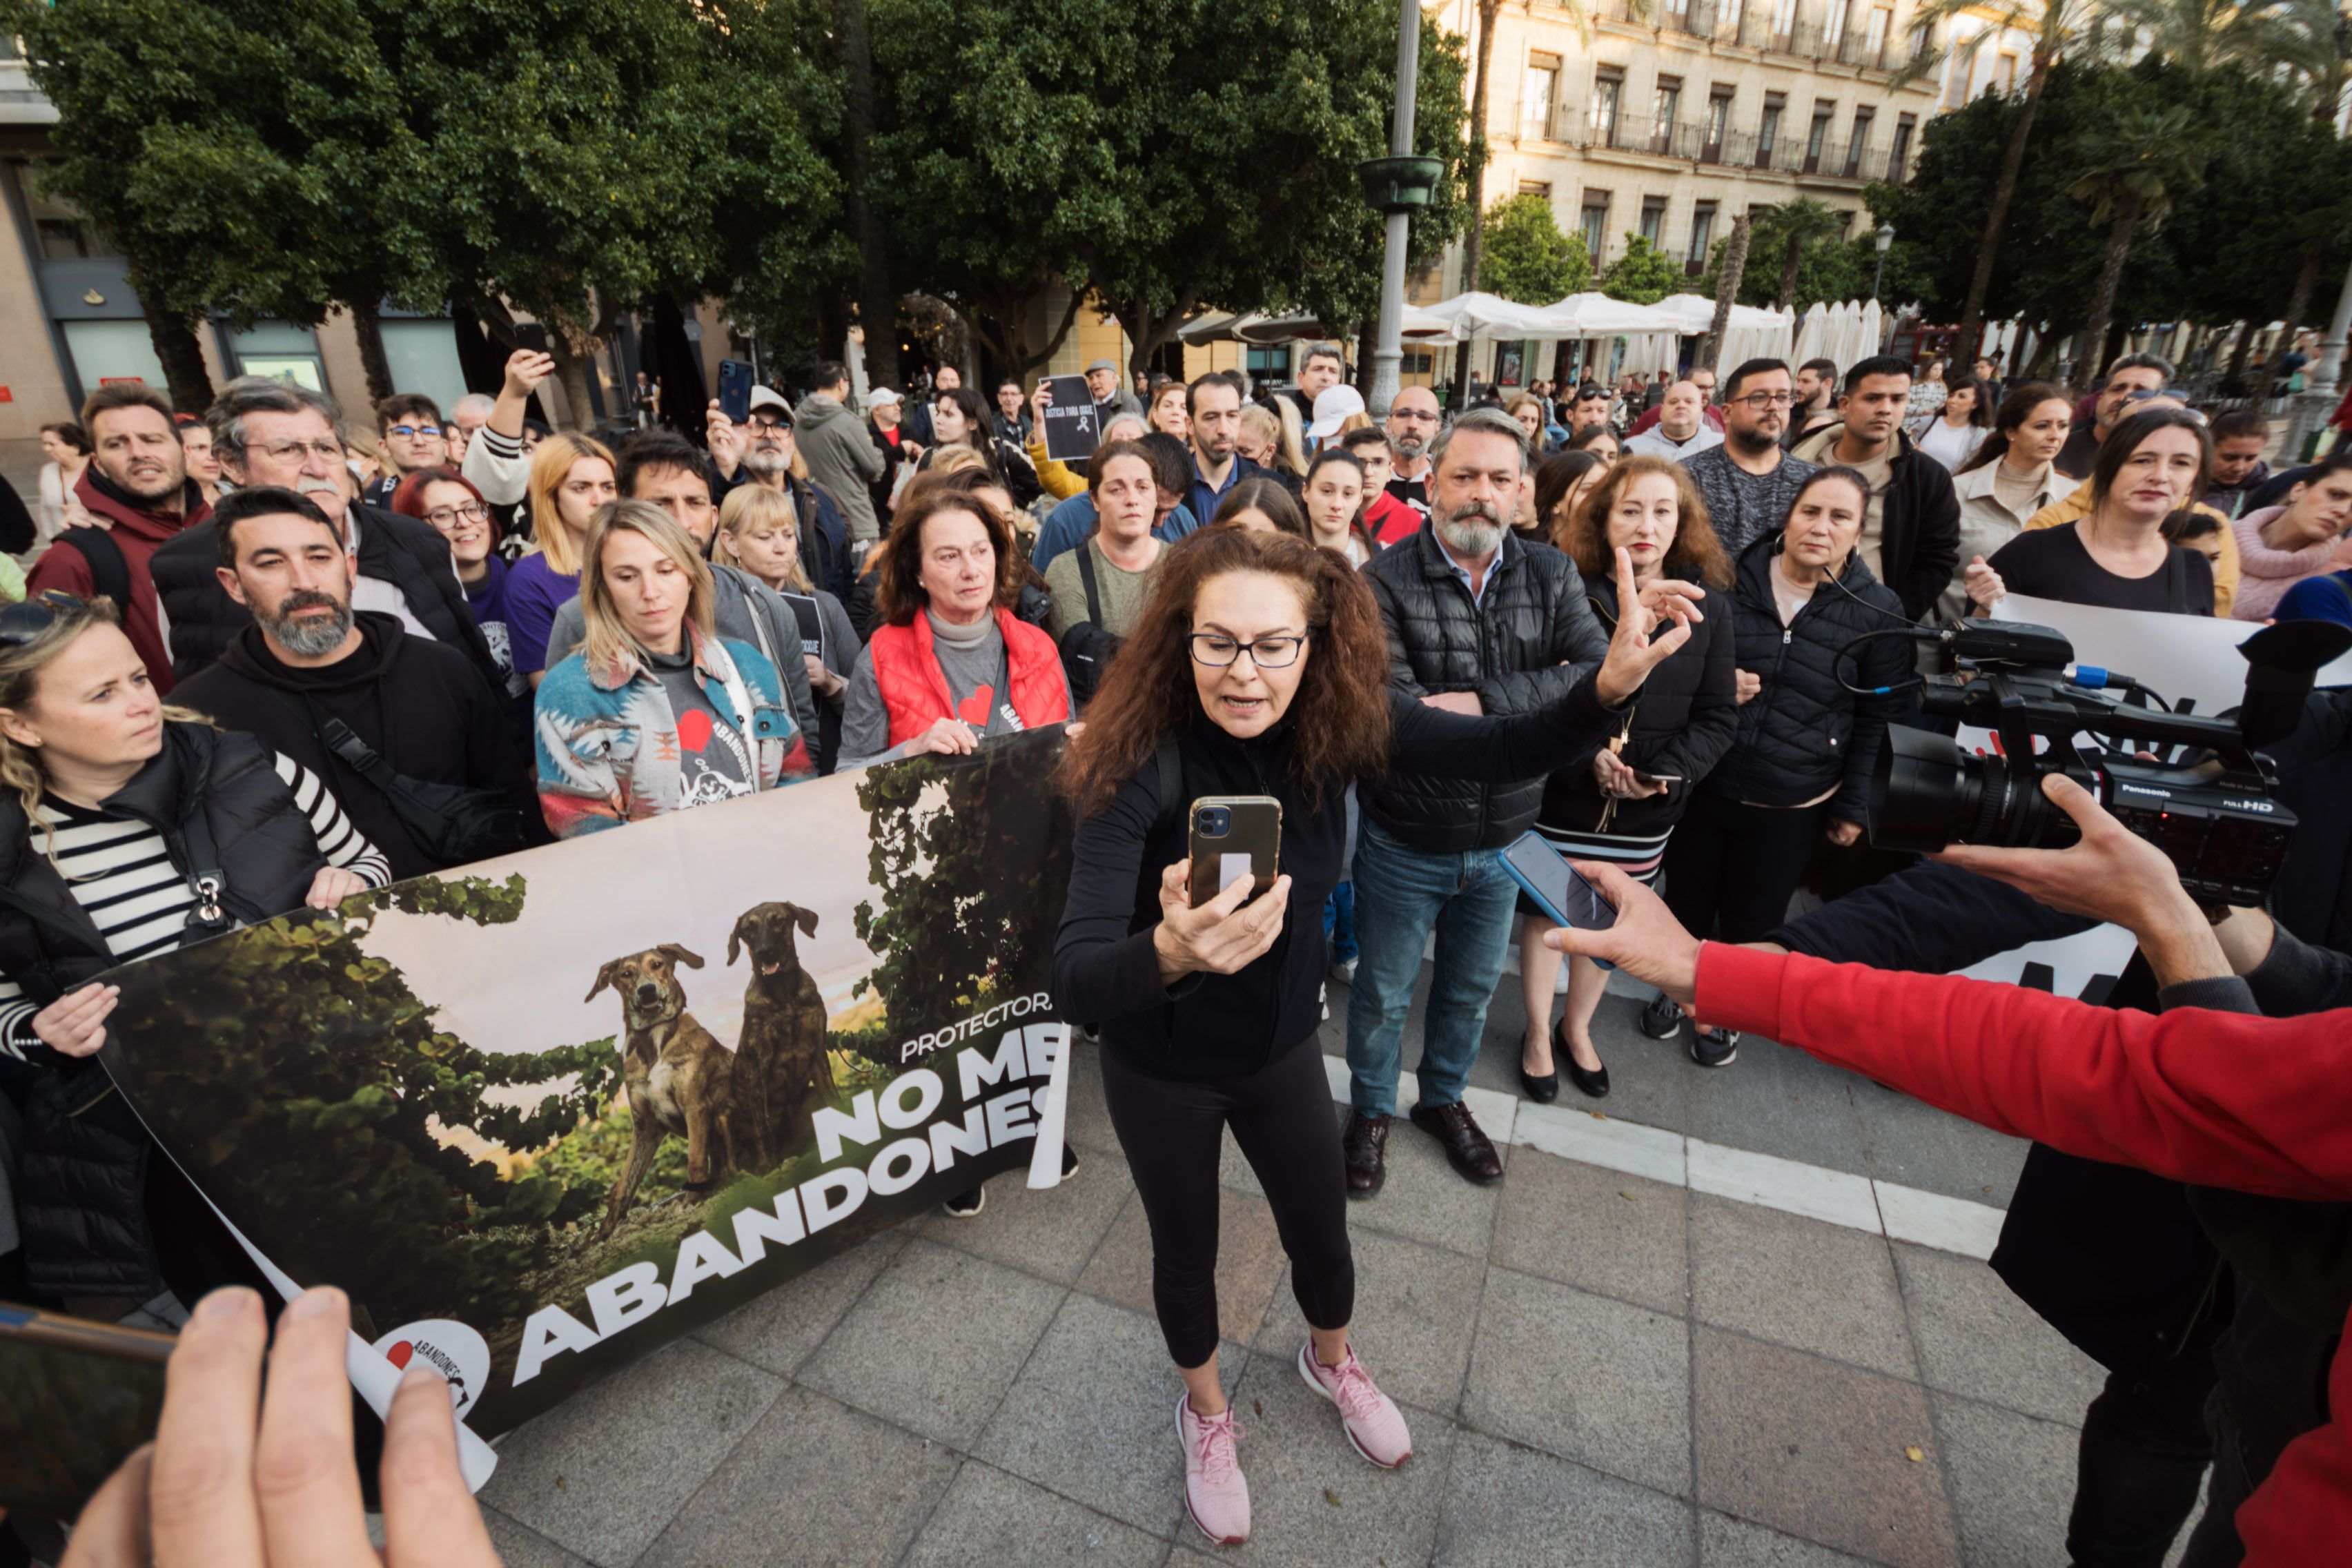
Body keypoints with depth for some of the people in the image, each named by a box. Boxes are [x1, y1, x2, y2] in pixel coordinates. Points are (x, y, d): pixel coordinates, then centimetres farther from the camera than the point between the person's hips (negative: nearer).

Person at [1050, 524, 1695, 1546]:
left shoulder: (1339, 724, -18)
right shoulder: (1140, 762, -32)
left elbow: (1505, 752, -17)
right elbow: (1073, 978, -38)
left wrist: (1610, 686, -37)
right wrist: (1168, 952, -60)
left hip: (1283, 1048, 4)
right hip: (1163, 1072, -3)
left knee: (1322, 1231, 22)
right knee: (1186, 1246, 20)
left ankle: (1330, 1358, 59)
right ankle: (1205, 1409, 53)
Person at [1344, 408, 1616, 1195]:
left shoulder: (1551, 575, -3)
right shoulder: (1386, 582, -17)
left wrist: (1480, 700, -28)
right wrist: (1533, 709, -26)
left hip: (1503, 840, 4)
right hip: (1404, 842, -4)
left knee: (1471, 989, 24)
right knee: (1382, 995, 16)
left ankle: (1443, 1098, 50)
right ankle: (1371, 1111, 42)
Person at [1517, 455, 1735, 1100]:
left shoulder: (1705, 605, -2)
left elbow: (1717, 717, 0)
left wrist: (1664, 773, -14)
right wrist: (1587, 754, -21)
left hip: (1647, 811, 3)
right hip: (1562, 799, -3)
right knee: (1546, 915, 10)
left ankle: (1577, 1029, 43)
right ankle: (1539, 1035, 35)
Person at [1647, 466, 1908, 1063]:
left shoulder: (1878, 611, -7)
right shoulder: (1730, 578, -6)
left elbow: (1876, 721, 0)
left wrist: (1853, 804, -1)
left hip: (1792, 806, -1)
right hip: (1703, 784, 1)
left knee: (1752, 920, 14)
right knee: (1686, 900, 16)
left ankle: (1721, 1012, 38)